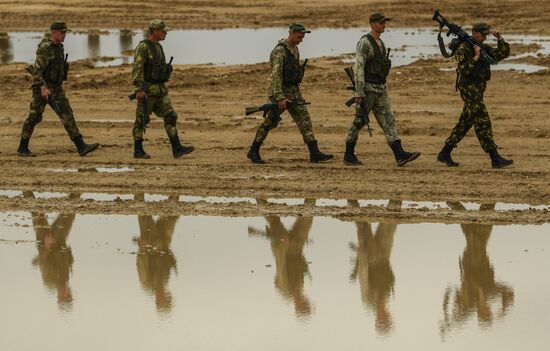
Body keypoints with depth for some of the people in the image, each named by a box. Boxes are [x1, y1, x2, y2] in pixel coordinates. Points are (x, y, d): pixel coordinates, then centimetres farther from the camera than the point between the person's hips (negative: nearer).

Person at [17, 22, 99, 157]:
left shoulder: (59, 47, 10)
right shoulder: (45, 48, -18)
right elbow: (37, 69, -23)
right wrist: (43, 87, -28)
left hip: (56, 88, 8)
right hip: (43, 87, -8)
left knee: (67, 114, -2)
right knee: (34, 117, 1)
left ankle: (81, 147, -7)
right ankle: (22, 148, 13)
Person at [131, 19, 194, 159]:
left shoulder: (158, 47, 14)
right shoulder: (143, 47, -13)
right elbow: (137, 69, -19)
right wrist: (139, 89, -26)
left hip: (160, 90, 8)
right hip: (147, 90, -8)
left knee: (170, 116, 0)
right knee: (141, 121, 0)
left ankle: (177, 148, -3)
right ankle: (138, 151, 8)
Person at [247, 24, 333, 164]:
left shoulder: (295, 49, 10)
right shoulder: (280, 51, -18)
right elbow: (276, 75, -25)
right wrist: (280, 97, -31)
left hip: (294, 91, 8)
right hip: (280, 91, -8)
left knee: (305, 120, -2)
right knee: (270, 122, 1)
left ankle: (314, 153, -6)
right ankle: (253, 152, 15)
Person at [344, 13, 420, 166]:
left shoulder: (381, 44, 15)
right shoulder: (364, 43, -13)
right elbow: (359, 68, -19)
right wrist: (359, 93, -24)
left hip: (381, 89, 8)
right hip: (367, 89, -8)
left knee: (388, 120, -3)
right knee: (359, 122, 2)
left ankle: (400, 155, -13)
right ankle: (349, 156, 14)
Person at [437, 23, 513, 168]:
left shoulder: (484, 48, 14)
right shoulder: (463, 49, -11)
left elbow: (503, 53, 10)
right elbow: (464, 70, -20)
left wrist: (500, 38, -2)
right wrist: (476, 57, -21)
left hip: (478, 89, 9)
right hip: (469, 89, -9)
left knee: (465, 123, 12)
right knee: (483, 122, -13)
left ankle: (444, 154, 19)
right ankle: (495, 159, -16)